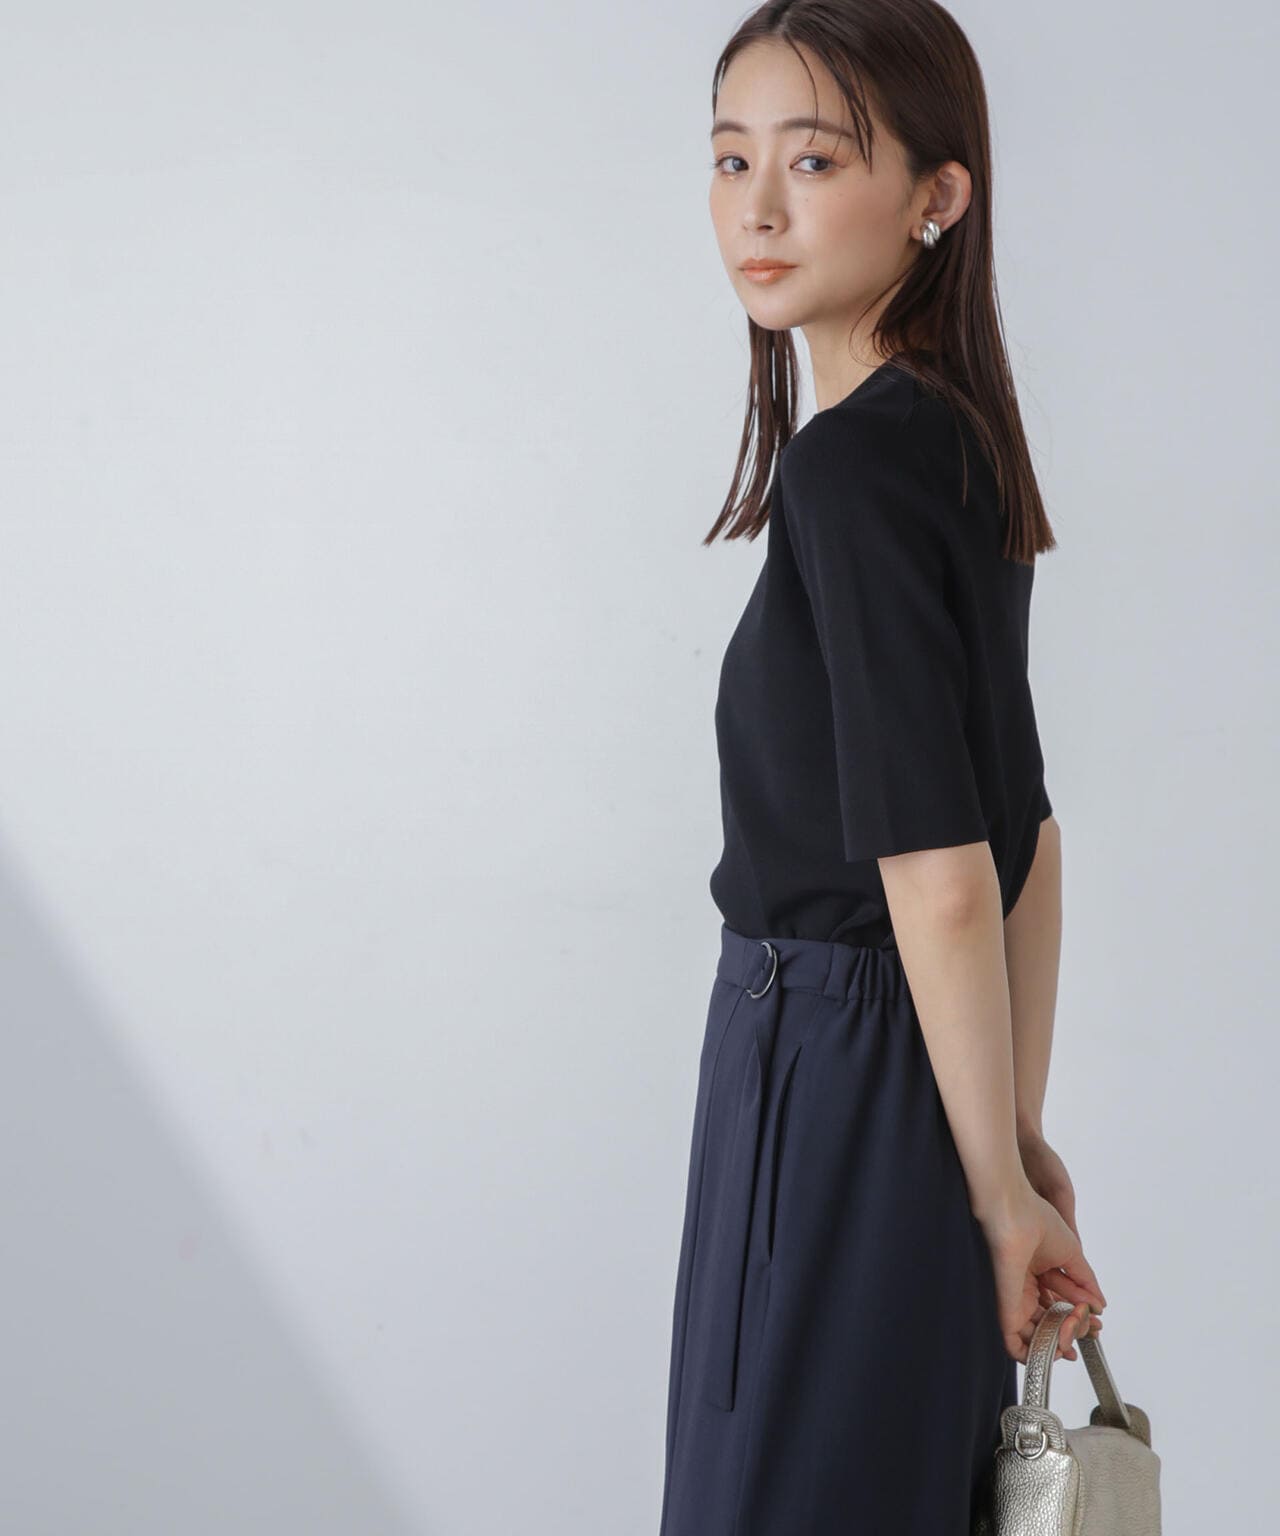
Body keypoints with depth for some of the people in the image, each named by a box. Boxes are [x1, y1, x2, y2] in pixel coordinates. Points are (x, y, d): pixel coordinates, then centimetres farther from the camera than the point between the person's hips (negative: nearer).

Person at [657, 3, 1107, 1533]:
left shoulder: (853, 464, -18)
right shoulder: (956, 448, 10)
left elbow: (939, 874, -21)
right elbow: (1022, 833, 13)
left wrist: (998, 1181, -13)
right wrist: (1016, 1142, 15)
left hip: (837, 1090, -9)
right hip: (890, 1085, 9)